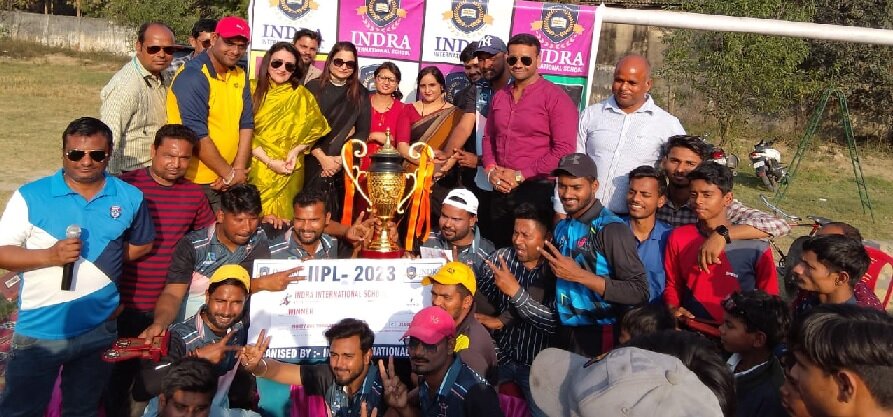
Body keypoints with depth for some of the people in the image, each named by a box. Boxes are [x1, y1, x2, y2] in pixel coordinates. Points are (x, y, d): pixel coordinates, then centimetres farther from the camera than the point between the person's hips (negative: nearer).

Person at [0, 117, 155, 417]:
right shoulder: (30, 197, -9)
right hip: (39, 331, -2)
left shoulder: (130, 198, -1)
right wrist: (50, 256, -24)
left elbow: (143, 244, 13)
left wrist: (108, 256, -1)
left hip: (100, 330, 2)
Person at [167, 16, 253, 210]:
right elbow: (197, 135, -20)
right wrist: (230, 174, -13)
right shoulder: (192, 76, -15)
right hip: (195, 181, -6)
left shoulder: (239, 75, 6)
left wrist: (238, 170, -6)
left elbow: (246, 124, 5)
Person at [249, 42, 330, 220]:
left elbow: (317, 129, 5)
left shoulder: (302, 96, 3)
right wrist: (269, 161, -13)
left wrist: (296, 151, -10)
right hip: (257, 168, 0)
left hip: (289, 171, 1)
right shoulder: (253, 90, -1)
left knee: (282, 218, 5)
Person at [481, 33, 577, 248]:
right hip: (500, 190, 6)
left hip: (536, 191, -6)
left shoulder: (555, 97, -8)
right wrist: (490, 170, 0)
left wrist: (520, 176, -14)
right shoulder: (500, 96, 12)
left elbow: (563, 150, -14)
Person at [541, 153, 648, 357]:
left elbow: (639, 292, -21)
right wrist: (550, 263, 1)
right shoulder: (562, 227, 7)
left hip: (600, 335, -6)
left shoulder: (612, 229, -15)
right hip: (564, 331, 6)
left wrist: (579, 275, -23)